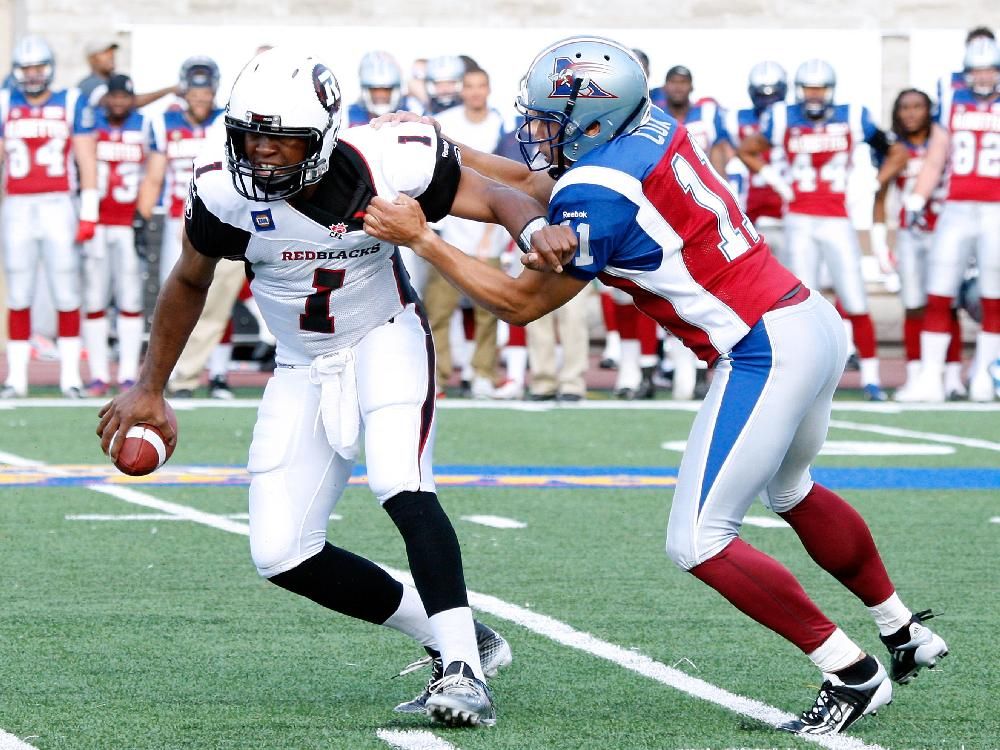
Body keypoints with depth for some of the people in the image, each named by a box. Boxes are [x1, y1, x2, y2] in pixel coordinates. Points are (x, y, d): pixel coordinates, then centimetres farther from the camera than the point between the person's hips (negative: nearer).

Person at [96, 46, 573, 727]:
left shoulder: (387, 165, -25)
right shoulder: (224, 190, -19)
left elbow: (495, 198, -11)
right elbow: (189, 284, 1)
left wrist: (533, 229, -35)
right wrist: (150, 388, 8)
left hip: (386, 340, -4)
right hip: (304, 370, 4)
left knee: (402, 488, -30)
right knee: (282, 555, -4)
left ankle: (464, 670, -26)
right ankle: (452, 635, 8)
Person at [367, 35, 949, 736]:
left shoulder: (597, 196, -19)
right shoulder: (649, 127, 6)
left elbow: (520, 303, -8)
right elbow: (534, 190, 20)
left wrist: (421, 237, -6)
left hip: (763, 355, -10)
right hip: (814, 320, 10)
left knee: (699, 542, -3)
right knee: (790, 490, 32)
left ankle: (853, 675, 2)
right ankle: (906, 632, 46)